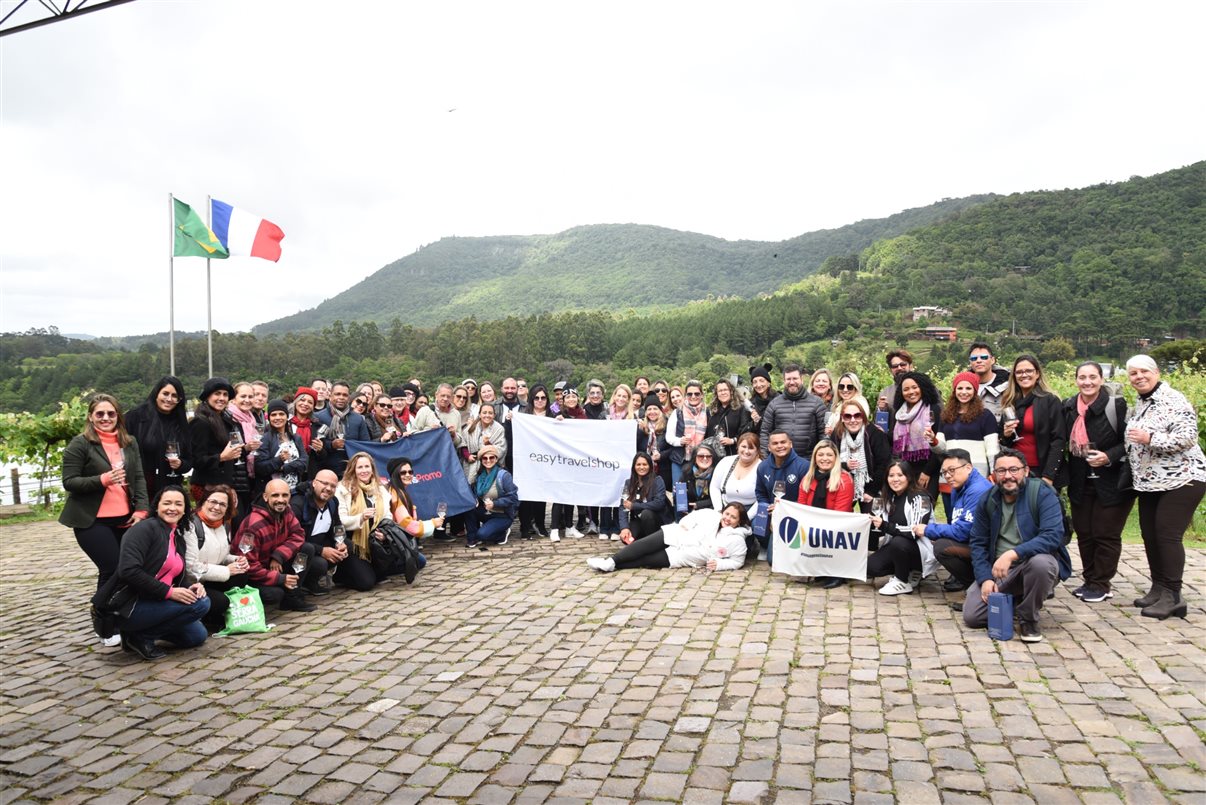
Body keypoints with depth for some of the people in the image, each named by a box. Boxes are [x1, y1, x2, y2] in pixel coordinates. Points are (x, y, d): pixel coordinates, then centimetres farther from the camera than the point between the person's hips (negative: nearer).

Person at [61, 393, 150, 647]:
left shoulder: (129, 443, 10)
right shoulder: (80, 444, -6)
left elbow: (139, 478, 9)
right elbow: (69, 482, -9)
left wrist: (142, 509, -2)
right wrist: (101, 480, -23)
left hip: (125, 519, 5)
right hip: (92, 521, -5)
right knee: (113, 569, -9)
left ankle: (119, 621, 20)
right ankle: (106, 628, 11)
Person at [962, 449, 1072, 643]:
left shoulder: (1043, 493, -12)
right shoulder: (987, 500, 2)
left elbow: (1053, 536, -25)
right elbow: (978, 542, 4)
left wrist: (1012, 554, -36)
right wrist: (985, 578, -10)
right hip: (997, 570, 4)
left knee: (1040, 562, -40)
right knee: (971, 615, -13)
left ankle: (1028, 619, -12)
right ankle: (1015, 601, 19)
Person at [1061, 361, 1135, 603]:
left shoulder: (1116, 405, -11)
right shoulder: (1068, 407, 4)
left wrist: (1108, 456, -23)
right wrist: (1066, 476, 2)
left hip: (1111, 483, -5)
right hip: (1080, 483, 5)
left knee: (1106, 534, 2)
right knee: (1084, 533, 10)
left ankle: (1102, 585, 14)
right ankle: (1089, 580, 24)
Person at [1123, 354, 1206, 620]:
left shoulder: (1173, 400, -14)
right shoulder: (1140, 404, 13)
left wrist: (1150, 438, -27)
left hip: (1181, 479, -9)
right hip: (1151, 482, 9)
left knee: (1168, 535, -9)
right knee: (1150, 535, 10)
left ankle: (1172, 597, -1)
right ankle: (1159, 590, 21)